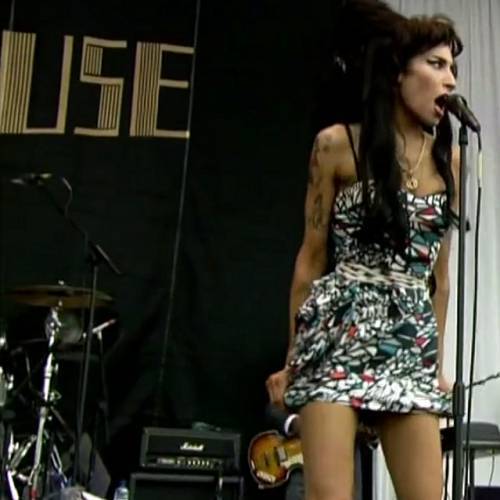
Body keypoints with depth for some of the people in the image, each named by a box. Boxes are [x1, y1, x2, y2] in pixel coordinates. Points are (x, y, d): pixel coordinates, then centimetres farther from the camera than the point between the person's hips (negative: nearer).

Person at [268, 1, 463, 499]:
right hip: (340, 330, -4)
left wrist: (437, 357, 19)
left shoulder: (446, 155, 11)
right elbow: (312, 257, 5)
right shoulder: (338, 145, -1)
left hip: (412, 344, 4)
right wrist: (294, 355, 7)